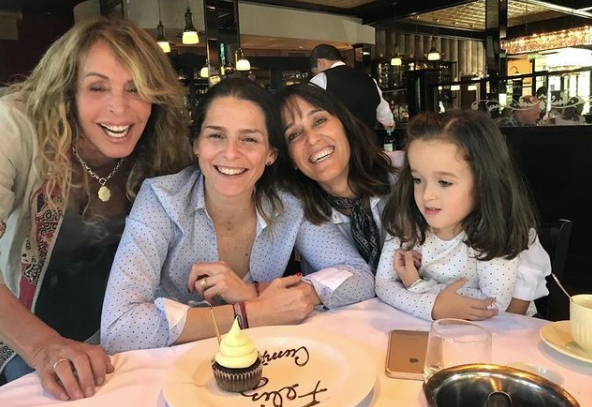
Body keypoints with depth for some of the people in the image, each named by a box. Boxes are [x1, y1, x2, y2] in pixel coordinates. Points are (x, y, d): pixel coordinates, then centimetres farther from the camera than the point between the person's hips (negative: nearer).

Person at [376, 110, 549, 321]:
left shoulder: (495, 229, -20)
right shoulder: (405, 221, -13)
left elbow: (494, 304, -23)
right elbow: (383, 284, -13)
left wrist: (417, 286, -23)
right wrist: (434, 306, -28)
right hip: (429, 326, 2)